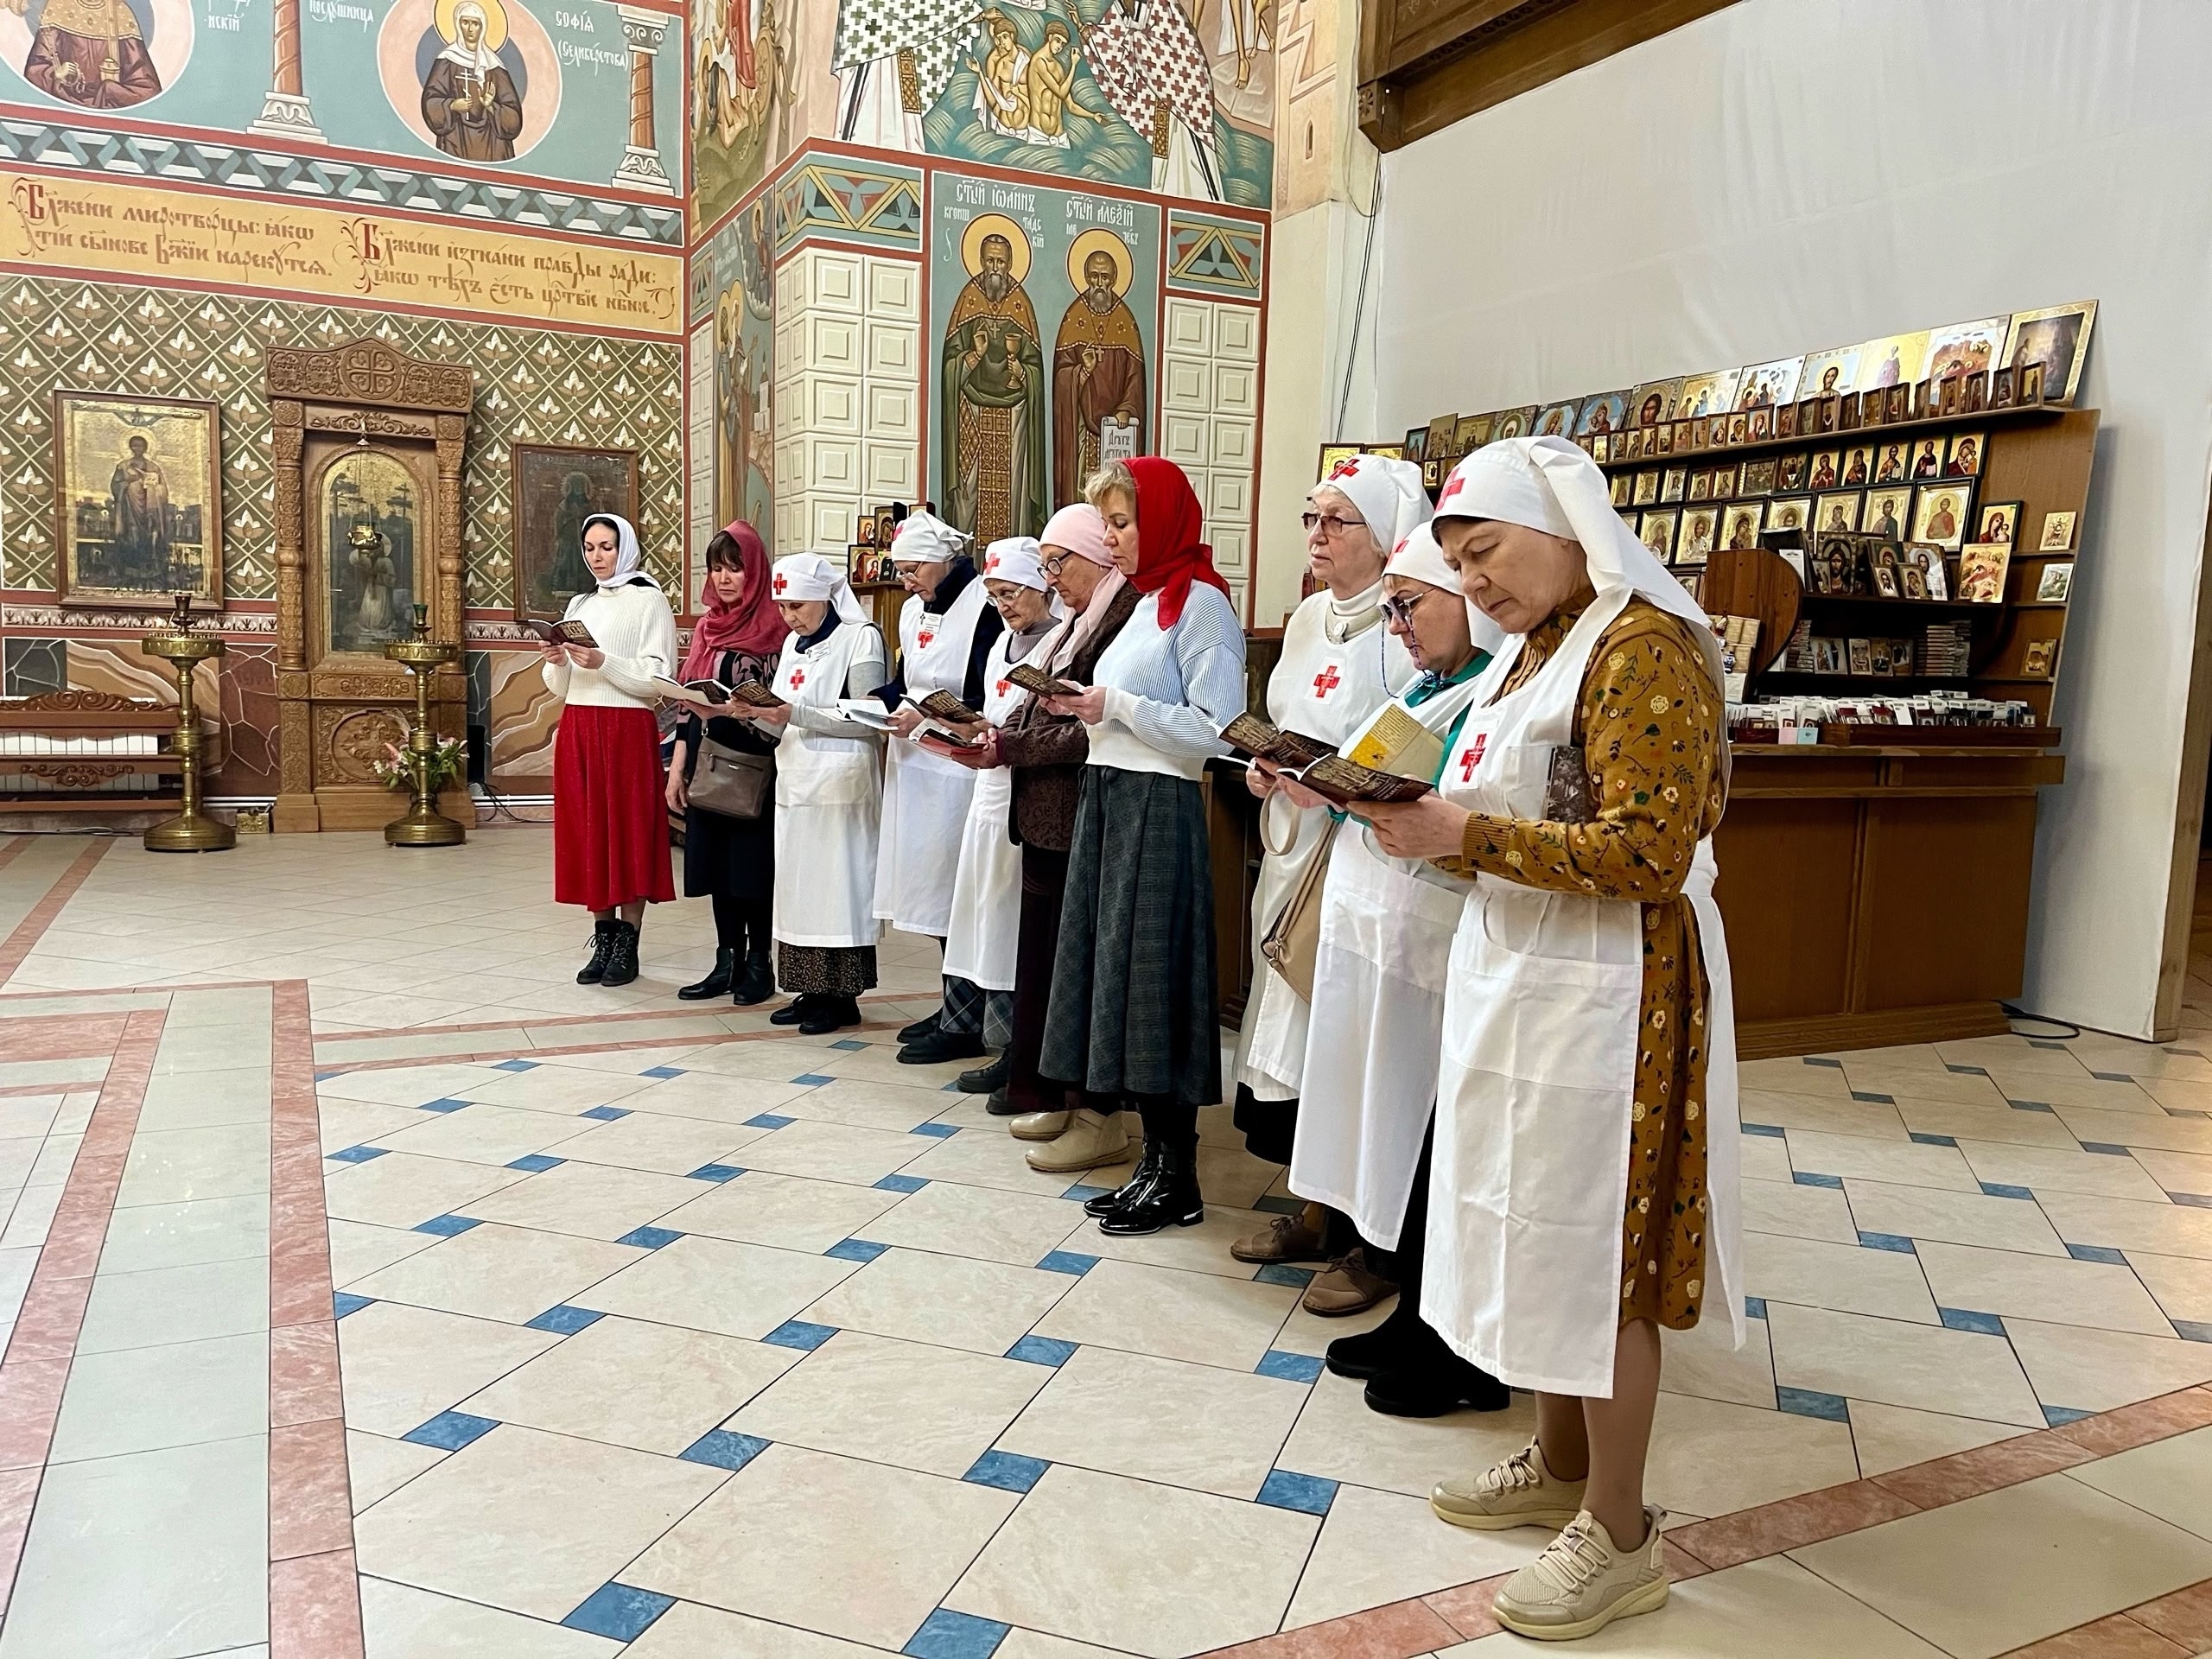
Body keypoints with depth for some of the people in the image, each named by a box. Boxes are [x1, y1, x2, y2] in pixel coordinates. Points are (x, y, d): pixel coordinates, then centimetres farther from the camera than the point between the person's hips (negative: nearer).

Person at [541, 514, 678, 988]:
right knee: (587, 832, 5)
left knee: (629, 830, -3)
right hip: (577, 730, 6)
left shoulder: (649, 600, 0)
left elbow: (657, 680, -8)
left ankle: (627, 946, 2)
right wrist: (558, 662, -5)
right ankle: (603, 941, 12)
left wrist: (603, 663, -19)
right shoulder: (579, 605, 17)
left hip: (628, 730, -6)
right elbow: (559, 687, 16)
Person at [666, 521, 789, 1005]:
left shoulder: (773, 628, -6)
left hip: (752, 765, -6)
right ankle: (727, 962, 18)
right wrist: (677, 770, 9)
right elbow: (688, 700, 12)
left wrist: (734, 709, -24)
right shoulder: (707, 627, 12)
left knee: (751, 861, 0)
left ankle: (759, 964, 12)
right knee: (715, 860, 9)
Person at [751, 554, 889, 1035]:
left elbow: (867, 722, -13)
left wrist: (796, 713, -19)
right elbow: (786, 727, 16)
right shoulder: (794, 643, 16)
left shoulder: (860, 638, -6)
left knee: (838, 884, -3)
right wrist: (755, 712, -3)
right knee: (799, 885, 8)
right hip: (795, 782, 7)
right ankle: (811, 991, 16)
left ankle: (841, 996, 5)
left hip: (841, 783, -7)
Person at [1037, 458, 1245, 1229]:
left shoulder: (1200, 602, -10)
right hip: (1108, 800, 9)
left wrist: (1115, 706, -15)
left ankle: (1178, 1181, 9)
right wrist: (1082, 709, 4)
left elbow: (1217, 731, -18)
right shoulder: (1146, 601, 17)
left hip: (1158, 810, -9)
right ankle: (1155, 1160, 22)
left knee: (1152, 986, -3)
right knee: (1119, 981, 11)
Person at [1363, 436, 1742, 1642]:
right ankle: (1558, 1464, 34)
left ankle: (1619, 1538, 17)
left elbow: (1651, 854, -22)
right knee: (1531, 1227, 17)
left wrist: (1465, 833, -22)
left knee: (1594, 1245, 1)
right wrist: (1422, 824, 1)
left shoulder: (1646, 649, -15)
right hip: (1513, 977, 9)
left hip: (1605, 992, -9)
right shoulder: (1528, 654, 14)